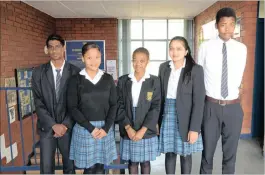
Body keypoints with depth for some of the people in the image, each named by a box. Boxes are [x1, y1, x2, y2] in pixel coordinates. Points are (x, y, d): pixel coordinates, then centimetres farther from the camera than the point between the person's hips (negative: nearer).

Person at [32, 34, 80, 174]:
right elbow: (38, 103, -4)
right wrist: (54, 125, -12)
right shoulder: (38, 72, 0)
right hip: (46, 127, 1)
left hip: (68, 127, 0)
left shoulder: (75, 72, -3)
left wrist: (65, 124, -12)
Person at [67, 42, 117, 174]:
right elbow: (72, 108, -5)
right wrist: (91, 128, -12)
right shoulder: (75, 80, -2)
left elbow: (113, 105, 4)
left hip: (105, 128, 2)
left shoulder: (108, 79, 4)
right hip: (84, 129, -2)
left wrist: (106, 128, -8)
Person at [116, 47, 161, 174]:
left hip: (147, 131, -1)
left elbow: (156, 108, -6)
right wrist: (128, 128, -11)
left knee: (145, 163, 12)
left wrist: (143, 130, -13)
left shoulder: (154, 81, -3)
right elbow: (119, 106, -1)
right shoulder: (123, 81, 2)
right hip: (128, 132, 1)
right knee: (132, 163, 11)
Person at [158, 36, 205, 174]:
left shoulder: (196, 69, -8)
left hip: (186, 118, -3)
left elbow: (199, 101, -10)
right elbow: (160, 95, 8)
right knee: (169, 153, 11)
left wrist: (194, 128, -13)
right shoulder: (163, 68, 5)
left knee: (185, 154, 9)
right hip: (167, 116, 3)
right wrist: (157, 120, 5)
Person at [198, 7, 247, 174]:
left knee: (231, 152, 16)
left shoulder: (242, 49, -1)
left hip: (233, 107, 2)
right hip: (211, 106, -2)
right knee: (208, 150, 14)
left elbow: (239, 76, 11)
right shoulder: (206, 47, -7)